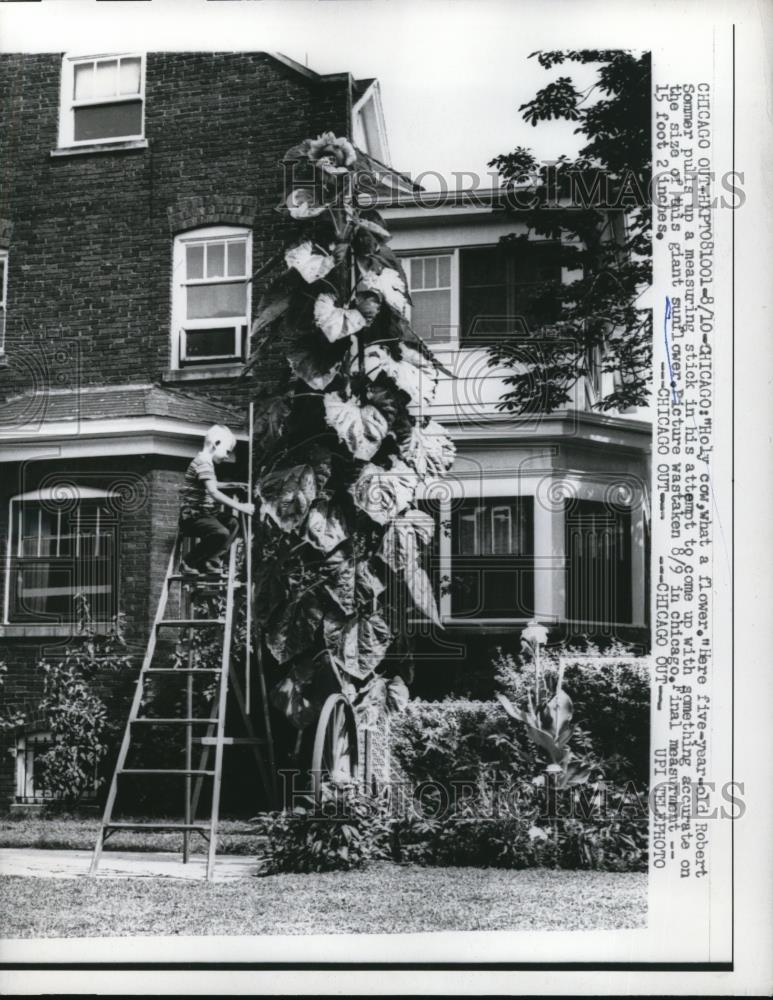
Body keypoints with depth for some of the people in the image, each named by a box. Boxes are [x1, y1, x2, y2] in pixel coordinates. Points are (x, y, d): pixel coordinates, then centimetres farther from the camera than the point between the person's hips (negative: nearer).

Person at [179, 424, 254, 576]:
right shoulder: (203, 462, -15)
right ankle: (189, 563, -14)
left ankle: (208, 561, 5)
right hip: (193, 517, -11)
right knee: (221, 533, -29)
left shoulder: (206, 462, 18)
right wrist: (240, 507, -24)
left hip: (203, 514, 11)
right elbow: (214, 493, -26)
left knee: (232, 523, 8)